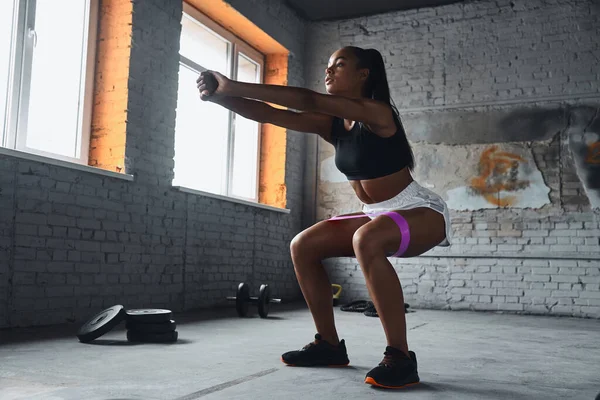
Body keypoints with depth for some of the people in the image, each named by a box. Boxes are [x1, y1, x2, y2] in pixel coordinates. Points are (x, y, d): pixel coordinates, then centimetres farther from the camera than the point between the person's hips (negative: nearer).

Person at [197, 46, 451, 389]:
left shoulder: (377, 113, -20)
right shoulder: (332, 124, 2)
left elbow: (308, 99, -32)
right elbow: (270, 115, -7)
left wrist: (237, 87, -35)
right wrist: (220, 96, -21)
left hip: (422, 212, -8)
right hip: (378, 216, 8)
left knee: (367, 240, -39)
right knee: (303, 246, -1)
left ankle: (400, 358, -29)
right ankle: (329, 345, 7)